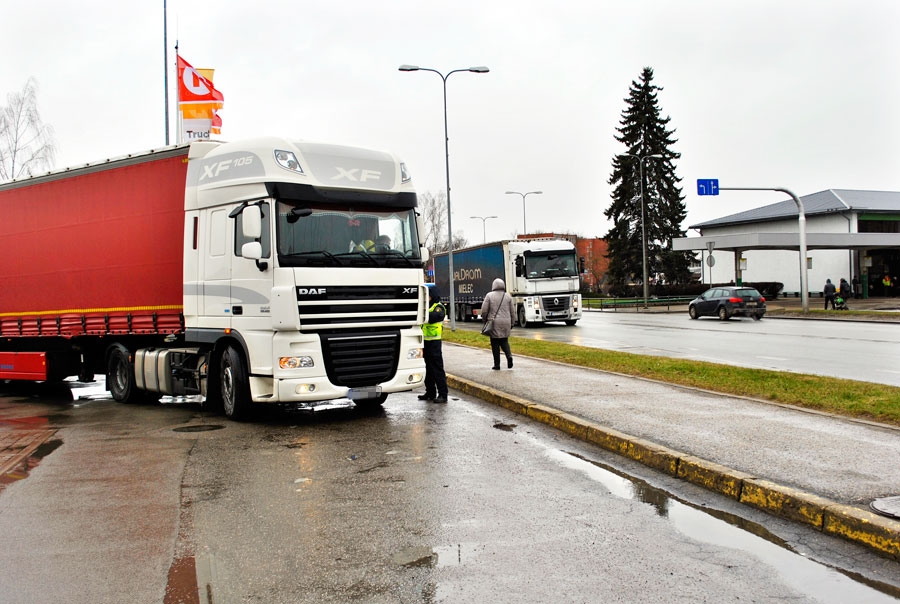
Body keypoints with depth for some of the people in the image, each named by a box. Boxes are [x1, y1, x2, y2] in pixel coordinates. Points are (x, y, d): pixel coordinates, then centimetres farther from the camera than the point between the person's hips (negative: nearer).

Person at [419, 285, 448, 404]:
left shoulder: (438, 307, -8)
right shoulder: (427, 306, 18)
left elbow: (432, 317, -25)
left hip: (434, 341, -8)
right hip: (426, 341, 8)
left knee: (437, 368, -7)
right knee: (429, 368, 14)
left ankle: (443, 394, -5)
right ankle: (430, 392, 22)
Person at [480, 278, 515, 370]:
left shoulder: (489, 296, -3)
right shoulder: (508, 296, 6)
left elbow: (484, 310, -5)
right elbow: (512, 312, 8)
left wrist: (484, 320, 11)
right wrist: (511, 323, 17)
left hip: (494, 322, -3)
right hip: (506, 322, 3)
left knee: (495, 344, 4)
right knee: (504, 341, 17)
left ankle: (497, 365, 5)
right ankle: (509, 355, -8)